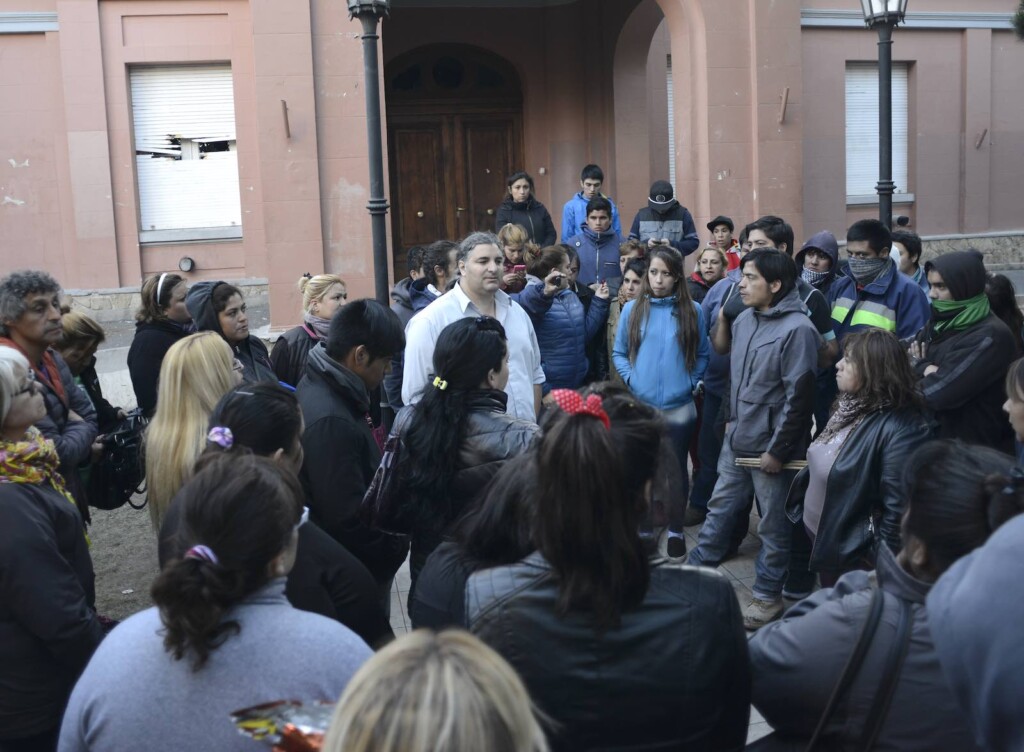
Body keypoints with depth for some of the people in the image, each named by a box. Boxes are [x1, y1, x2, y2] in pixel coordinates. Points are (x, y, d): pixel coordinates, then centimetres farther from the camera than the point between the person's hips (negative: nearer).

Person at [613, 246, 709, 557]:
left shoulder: (692, 311, -1)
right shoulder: (633, 309, 0)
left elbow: (702, 355, 6)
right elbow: (619, 353, 5)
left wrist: (693, 382, -7)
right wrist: (631, 379, -10)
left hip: (679, 406, 0)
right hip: (639, 406, 0)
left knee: (676, 468, 12)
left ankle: (676, 530, 25)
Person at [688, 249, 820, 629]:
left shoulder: (797, 329, -17)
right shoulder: (744, 319, 5)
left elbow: (799, 396, -18)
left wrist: (778, 450, -16)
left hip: (770, 446, -7)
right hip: (736, 440, 7)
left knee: (774, 525, 8)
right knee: (719, 509, 18)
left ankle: (768, 595, 22)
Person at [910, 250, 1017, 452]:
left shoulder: (991, 337, -19)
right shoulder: (940, 324, 7)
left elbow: (939, 393, -25)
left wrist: (918, 369, -6)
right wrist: (925, 370, -18)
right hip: (938, 438, 7)